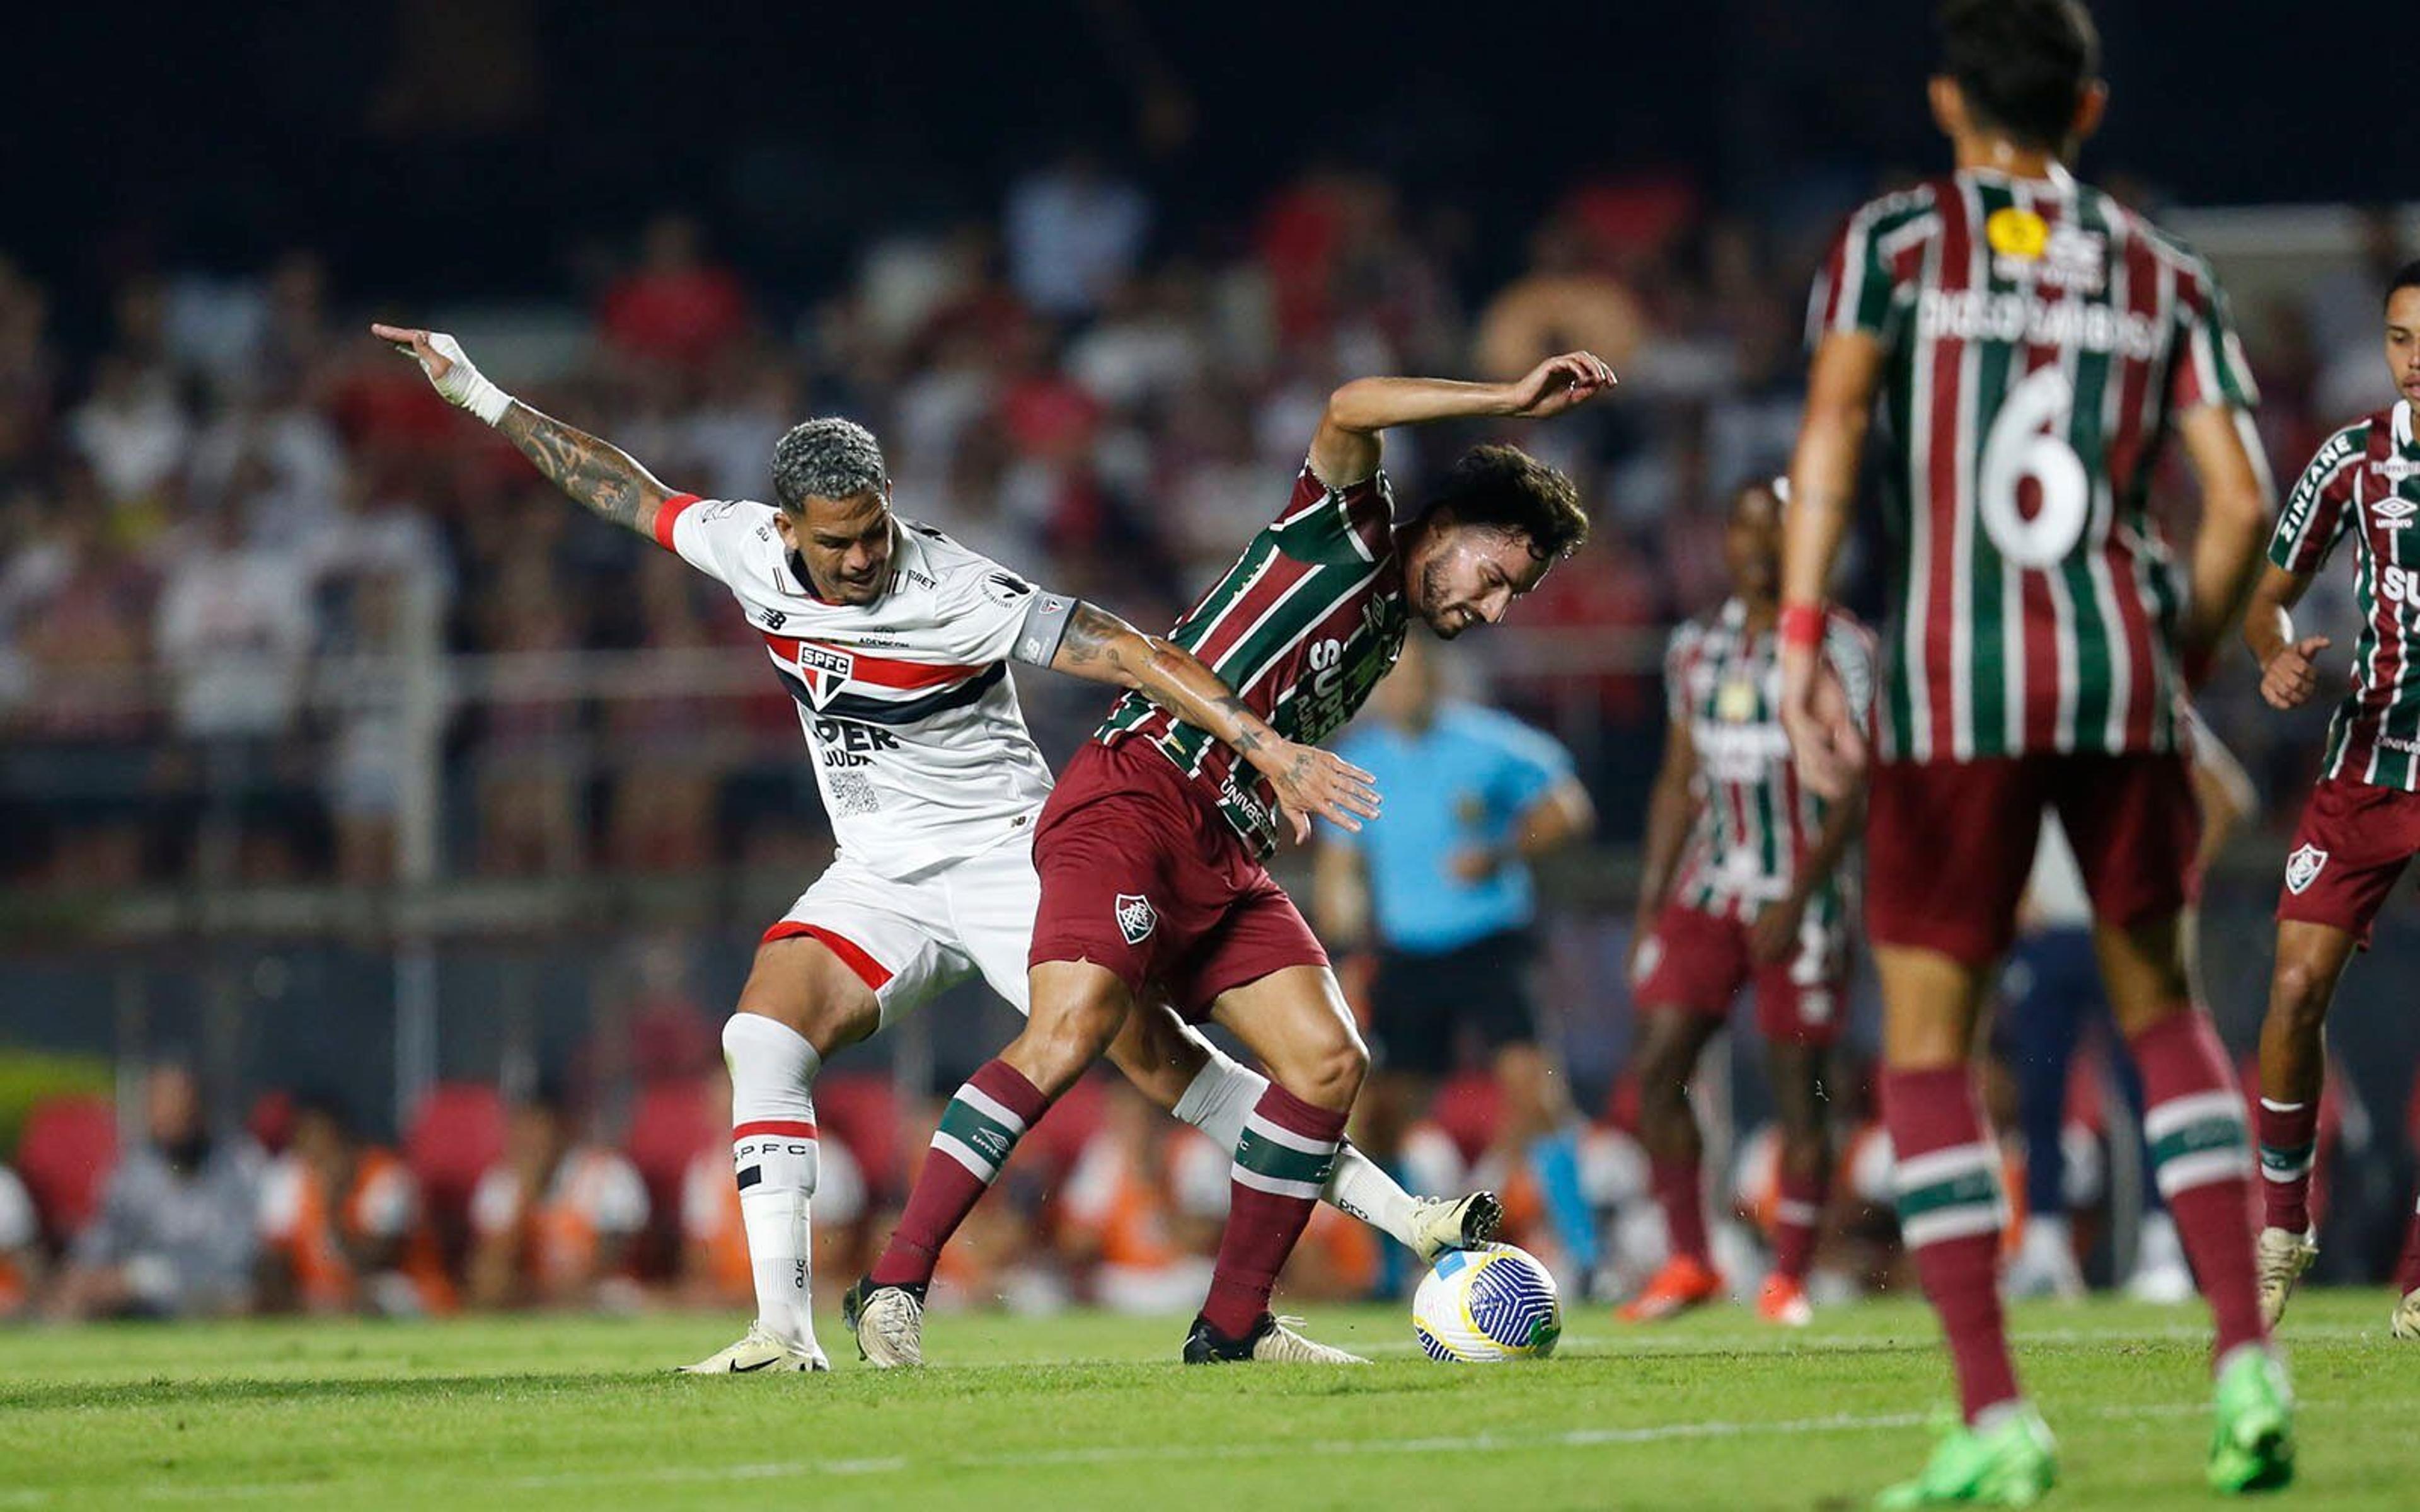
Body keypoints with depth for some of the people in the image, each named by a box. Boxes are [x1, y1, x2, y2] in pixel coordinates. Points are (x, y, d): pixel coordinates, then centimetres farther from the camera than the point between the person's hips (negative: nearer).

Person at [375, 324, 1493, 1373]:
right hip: (879, 882, 5)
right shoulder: (751, 551, -5)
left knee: (1153, 1053, -15)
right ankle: (784, 1328, -20)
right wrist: (480, 396, 14)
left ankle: (1400, 1214, -10)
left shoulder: (956, 594, -22)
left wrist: (1267, 745, -31)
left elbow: (1131, 654, -23)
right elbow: (625, 489, 10)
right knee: (763, 1033, -18)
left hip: (1003, 858, -5)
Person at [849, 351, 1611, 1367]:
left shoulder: (1386, 634, 26)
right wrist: (1511, 402, -16)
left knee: (1329, 1060, -4)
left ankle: (1233, 1325, 3)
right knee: (1068, 1032, -24)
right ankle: (893, 1289, -22)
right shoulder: (1348, 540, 3)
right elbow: (1350, 411, -16)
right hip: (1134, 798, -9)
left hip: (1227, 858, 9)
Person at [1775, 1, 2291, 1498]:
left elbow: (1833, 428, -9)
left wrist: (1802, 638, -14)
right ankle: (2247, 1350, 4)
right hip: (2121, 666, 3)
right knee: (2161, 1004, 19)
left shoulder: (1895, 240, 7)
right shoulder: (2163, 270, 14)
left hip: (1952, 682, -3)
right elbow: (2241, 502, 6)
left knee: (1928, 1043, 4)